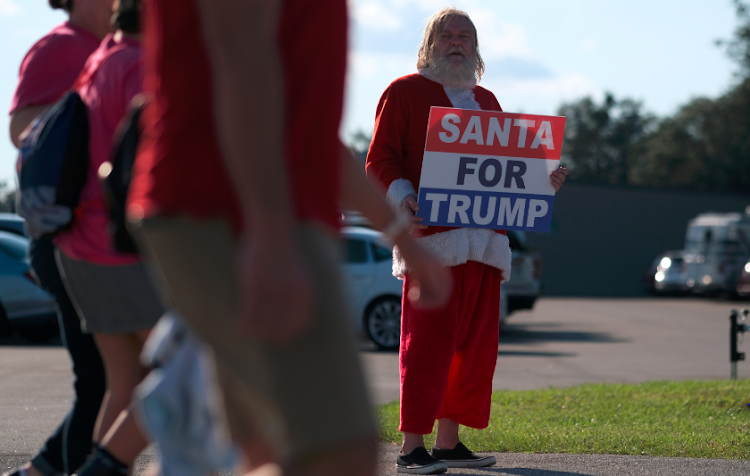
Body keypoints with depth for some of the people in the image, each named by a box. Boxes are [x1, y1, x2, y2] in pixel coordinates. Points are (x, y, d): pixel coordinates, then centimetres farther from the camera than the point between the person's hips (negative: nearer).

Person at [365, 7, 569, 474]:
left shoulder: (486, 101, 23)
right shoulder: (404, 92, 4)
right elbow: (380, 161, -2)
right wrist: (403, 199, -20)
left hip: (486, 240, 7)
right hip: (432, 235, -7)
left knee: (476, 344, 6)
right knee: (427, 343, -10)